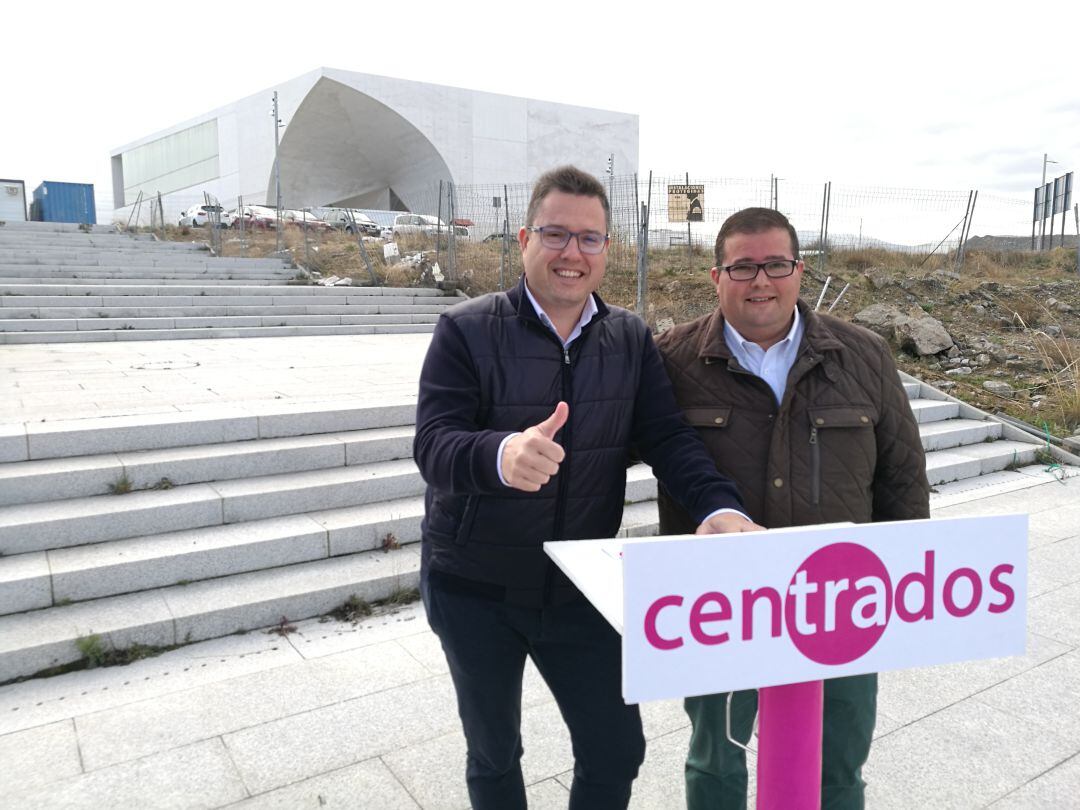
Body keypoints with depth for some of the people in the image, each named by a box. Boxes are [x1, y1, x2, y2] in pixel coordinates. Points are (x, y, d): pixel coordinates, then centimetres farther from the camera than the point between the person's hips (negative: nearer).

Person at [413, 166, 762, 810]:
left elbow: (669, 436, -9)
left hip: (580, 587, 3)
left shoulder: (632, 338, 0)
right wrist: (501, 455, -45)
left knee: (617, 750, 12)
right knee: (494, 754, 19)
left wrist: (719, 508, -29)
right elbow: (433, 443, -22)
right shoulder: (466, 330, -12)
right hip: (475, 588, -2)